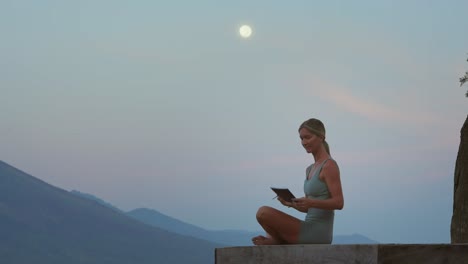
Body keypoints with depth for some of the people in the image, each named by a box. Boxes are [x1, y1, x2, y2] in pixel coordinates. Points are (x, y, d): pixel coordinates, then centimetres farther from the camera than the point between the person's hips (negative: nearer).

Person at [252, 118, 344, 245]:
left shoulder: (330, 165, -11)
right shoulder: (311, 169, 18)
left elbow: (339, 203, -17)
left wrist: (311, 202, -30)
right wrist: (291, 204, 2)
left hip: (317, 233, -10)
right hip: (309, 231, 10)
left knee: (263, 213, -13)